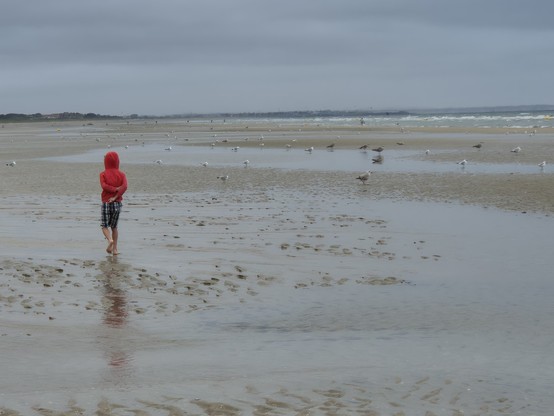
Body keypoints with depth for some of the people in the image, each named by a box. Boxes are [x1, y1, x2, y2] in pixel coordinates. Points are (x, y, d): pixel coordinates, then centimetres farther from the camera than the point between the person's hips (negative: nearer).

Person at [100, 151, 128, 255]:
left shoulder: (103, 174, -1)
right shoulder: (121, 174, 3)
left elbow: (104, 186, -19)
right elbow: (125, 186, -15)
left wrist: (115, 189, -12)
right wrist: (115, 197, -16)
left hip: (106, 203, -2)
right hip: (118, 203, 3)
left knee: (104, 226, 8)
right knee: (114, 227, 16)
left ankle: (110, 240, -20)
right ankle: (115, 249, 11)